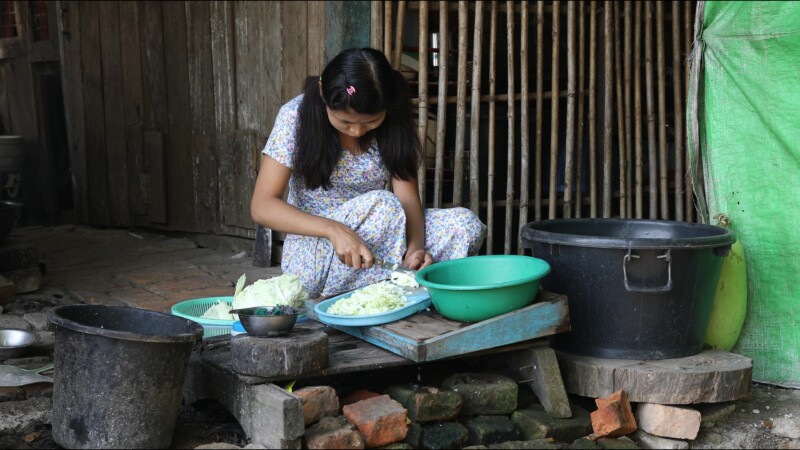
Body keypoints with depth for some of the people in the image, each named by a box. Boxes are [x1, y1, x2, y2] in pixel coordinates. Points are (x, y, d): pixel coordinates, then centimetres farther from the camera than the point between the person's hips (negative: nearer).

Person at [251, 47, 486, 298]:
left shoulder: (394, 123, -5)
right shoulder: (296, 116, -14)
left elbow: (408, 199, -10)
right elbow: (262, 206, -18)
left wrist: (416, 246, -32)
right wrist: (333, 229, -33)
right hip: (311, 253, -3)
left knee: (466, 224, -18)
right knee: (382, 204, -31)